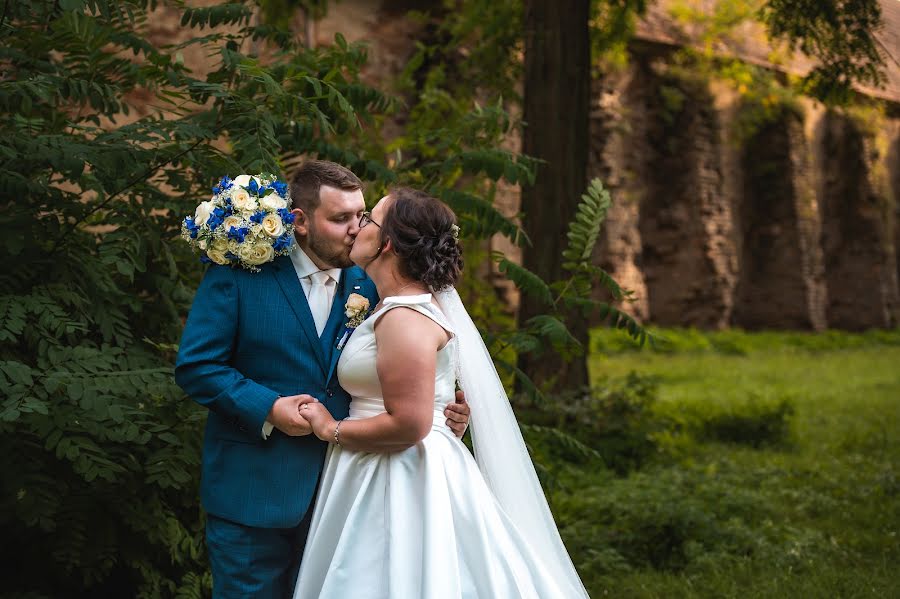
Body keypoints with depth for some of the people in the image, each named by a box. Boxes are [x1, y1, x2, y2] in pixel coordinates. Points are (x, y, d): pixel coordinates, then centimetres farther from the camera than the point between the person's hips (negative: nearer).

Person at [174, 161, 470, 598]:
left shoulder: (366, 286, 5)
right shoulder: (239, 274, -7)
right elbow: (194, 365, -9)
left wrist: (442, 416, -9)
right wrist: (267, 408, -20)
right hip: (254, 493, -4)